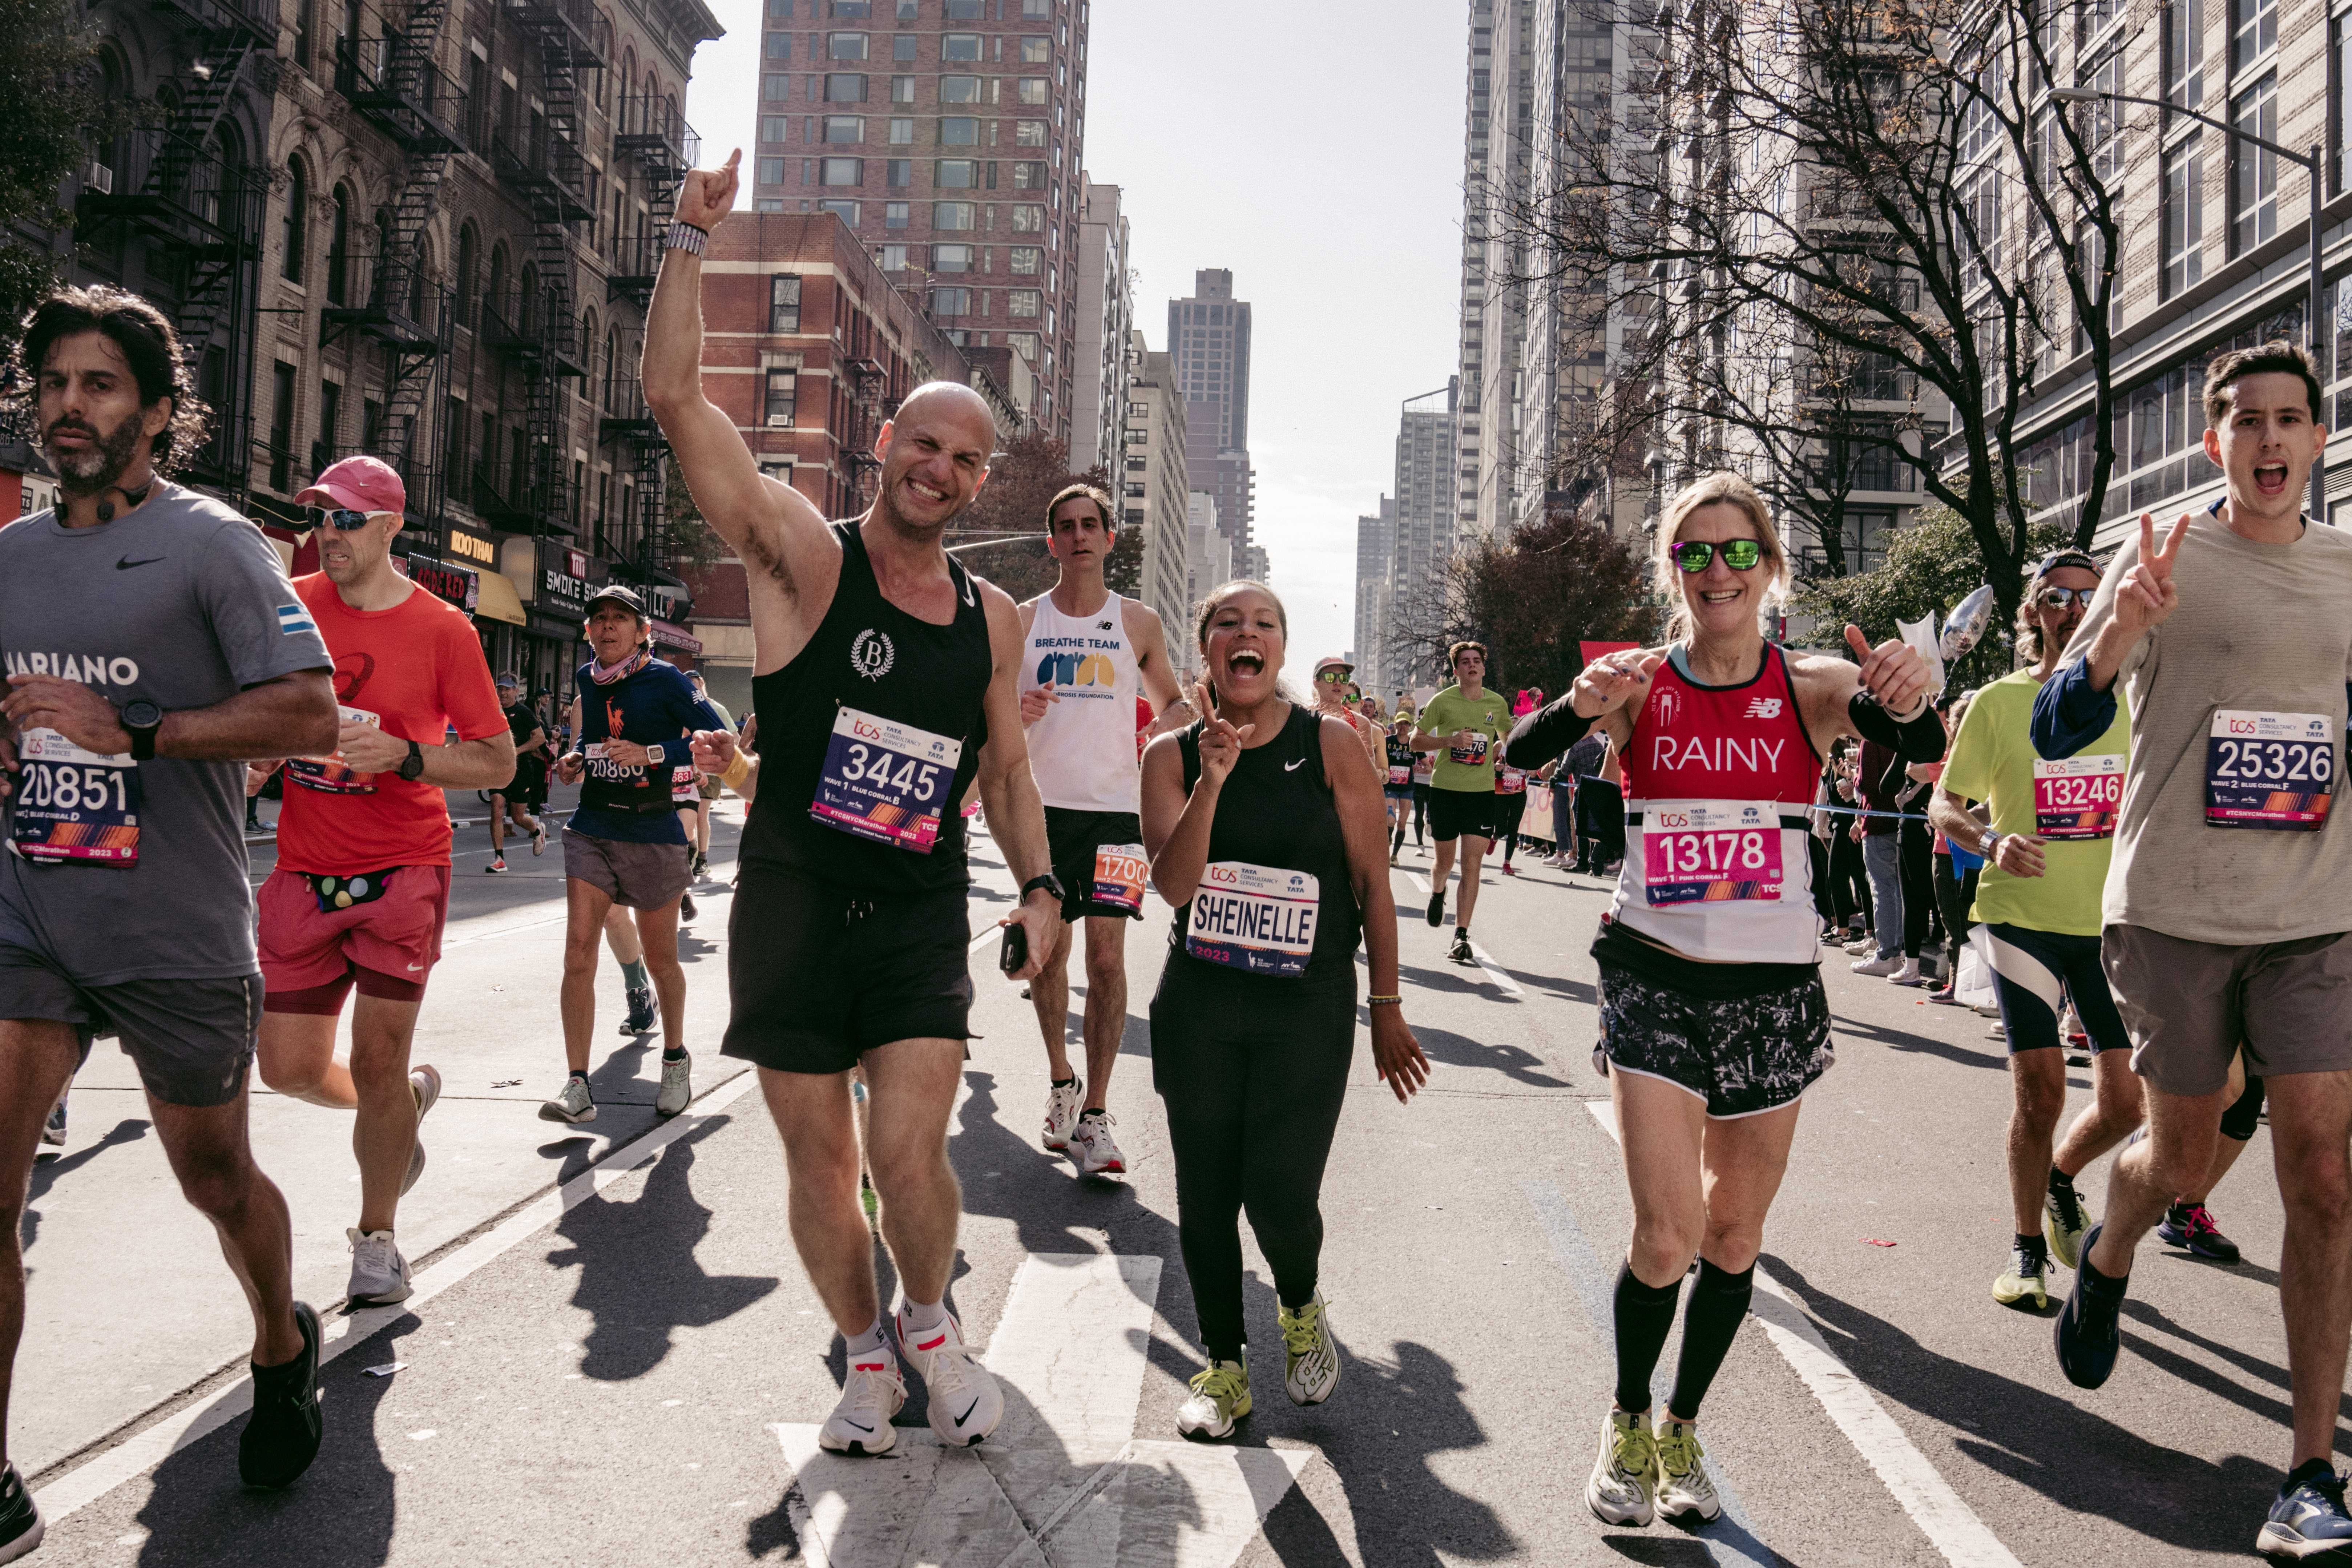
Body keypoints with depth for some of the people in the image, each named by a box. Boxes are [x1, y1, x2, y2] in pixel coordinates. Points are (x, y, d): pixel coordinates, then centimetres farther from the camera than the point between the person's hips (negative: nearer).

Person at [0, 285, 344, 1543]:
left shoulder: (211, 544, -6)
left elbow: (311, 713, -16)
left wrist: (132, 730, -22)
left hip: (178, 939, -4)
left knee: (214, 1176, 13)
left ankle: (283, 1349, 42)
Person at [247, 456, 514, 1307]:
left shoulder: (441, 630, -7)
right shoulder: (288, 606, 3)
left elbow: (499, 762, -5)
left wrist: (401, 754, -18)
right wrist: (254, 758, -2)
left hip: (403, 869, -4)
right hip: (304, 871, 4)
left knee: (377, 1061, -2)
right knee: (289, 1068, 5)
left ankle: (377, 1239, 19)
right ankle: (408, 1098, 38)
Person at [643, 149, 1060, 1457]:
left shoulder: (994, 618, 8)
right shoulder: (804, 555, -4)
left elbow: (1007, 770, 17)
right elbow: (677, 396, -13)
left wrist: (1040, 885, 4)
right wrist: (695, 237, -15)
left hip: (923, 919, 2)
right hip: (794, 907, -1)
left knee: (908, 1151, -10)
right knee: (819, 1161, 7)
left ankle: (933, 1323, 20)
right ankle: (867, 1356, 30)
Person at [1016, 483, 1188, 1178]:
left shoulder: (1139, 621, 5)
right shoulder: (1023, 620, 6)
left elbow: (1172, 703, 15)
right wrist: (1015, 712, -14)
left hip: (1115, 807, -1)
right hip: (1042, 805, 2)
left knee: (1107, 956, -7)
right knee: (1047, 951, 8)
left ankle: (1095, 1114, -2)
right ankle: (1061, 1080, 29)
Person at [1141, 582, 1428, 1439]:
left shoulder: (1330, 743, -4)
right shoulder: (1172, 755, 0)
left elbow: (1371, 883, 0)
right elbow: (1173, 886, -11)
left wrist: (1387, 1009, 1)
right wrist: (1213, 777, -23)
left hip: (1308, 1006, -2)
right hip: (1198, 1005, 2)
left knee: (1281, 1196, -9)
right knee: (1205, 1196, 7)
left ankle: (1300, 1307, 27)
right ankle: (1224, 1365, 29)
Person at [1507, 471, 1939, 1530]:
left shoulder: (1812, 688, -1)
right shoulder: (1638, 681, -2)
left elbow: (1919, 750, -19)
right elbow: (1518, 757, -16)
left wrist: (1908, 700, -42)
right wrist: (1580, 705, -37)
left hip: (1775, 989, 2)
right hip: (1655, 981, -1)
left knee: (1734, 1237, 10)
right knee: (1666, 1235, -9)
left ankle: (1683, 1432, 33)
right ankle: (1626, 1426, 18)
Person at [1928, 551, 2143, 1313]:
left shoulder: (2124, 701, 8)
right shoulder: (1998, 703, -2)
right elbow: (1942, 808, -3)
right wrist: (1992, 841, -23)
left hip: (2110, 918, 3)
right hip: (2023, 915, -3)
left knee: (2126, 1101, 1)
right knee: (2041, 1089, -6)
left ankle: (2060, 1177, 34)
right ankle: (2028, 1251, 13)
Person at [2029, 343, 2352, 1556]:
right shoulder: (2163, 563, -3)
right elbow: (2054, 734, -9)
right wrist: (2121, 636, -26)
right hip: (2173, 911, -3)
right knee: (2182, 1158, 9)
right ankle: (2105, 1263, 45)